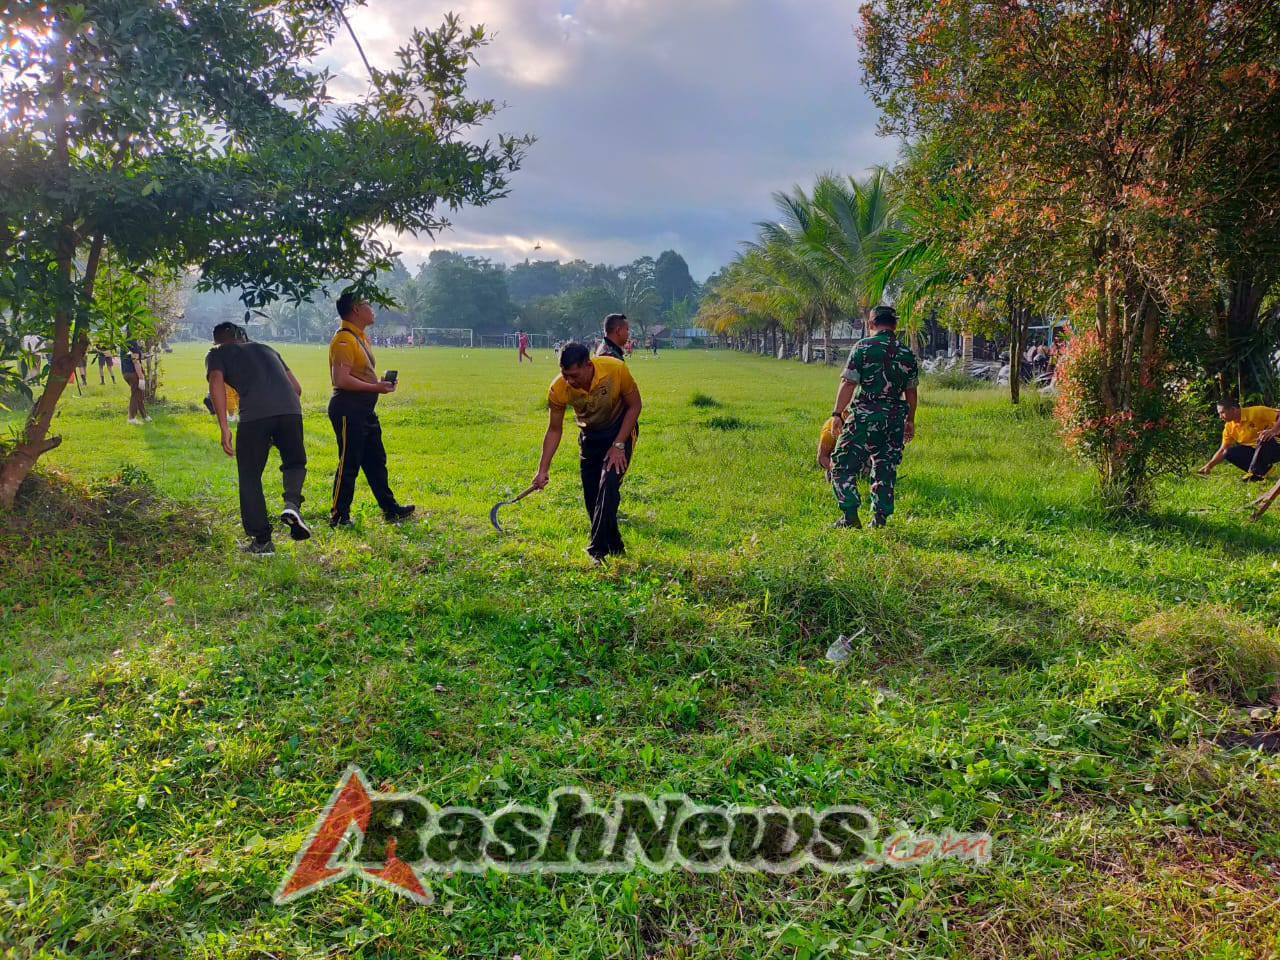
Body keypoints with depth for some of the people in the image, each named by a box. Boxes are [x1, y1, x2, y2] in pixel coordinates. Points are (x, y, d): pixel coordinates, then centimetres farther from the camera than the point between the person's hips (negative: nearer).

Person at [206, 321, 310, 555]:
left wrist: (224, 428, -4)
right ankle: (292, 503, -8)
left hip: (254, 414, -3)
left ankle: (262, 541, 12)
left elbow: (217, 383, 1)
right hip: (290, 408, 3)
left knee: (250, 477, 11)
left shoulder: (216, 354, 22)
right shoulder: (265, 349, 34)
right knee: (294, 462, 23)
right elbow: (296, 386, 27)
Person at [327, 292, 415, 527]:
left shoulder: (360, 337, 17)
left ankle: (390, 508, 25)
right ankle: (338, 516, 6)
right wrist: (375, 388, -19)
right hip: (348, 409, -10)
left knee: (376, 461, 16)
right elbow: (342, 379, -24)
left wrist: (379, 383, 7)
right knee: (348, 464, -4)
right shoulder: (344, 339, -16)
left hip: (365, 410, 10)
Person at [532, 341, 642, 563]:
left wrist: (619, 445, -19)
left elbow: (634, 406, -14)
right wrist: (543, 469, -13)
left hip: (620, 430, -3)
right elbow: (554, 430, -8)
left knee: (609, 484, -23)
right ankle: (615, 547, 21)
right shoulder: (558, 389, -24)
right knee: (591, 497, 1)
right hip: (589, 436, 3)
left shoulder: (617, 370, -31)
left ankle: (598, 550, -17)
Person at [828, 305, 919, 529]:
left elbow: (848, 384, -10)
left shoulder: (863, 347, -5)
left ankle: (850, 516, -5)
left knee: (843, 465, 3)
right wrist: (910, 420, 24)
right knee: (885, 469, 13)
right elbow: (911, 391, 15)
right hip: (895, 419, 5)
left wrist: (837, 413, -6)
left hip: (865, 417, -5)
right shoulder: (907, 353, 9)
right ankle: (880, 518, 12)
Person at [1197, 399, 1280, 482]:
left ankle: (1256, 472, -23)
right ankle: (1264, 469, -6)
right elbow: (1222, 451, 2)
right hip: (1254, 450, 6)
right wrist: (1209, 466, -10)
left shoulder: (1255, 412, -17)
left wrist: (1273, 431, -40)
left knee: (1264, 438, -38)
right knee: (1229, 453, -14)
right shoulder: (1229, 427, 0)